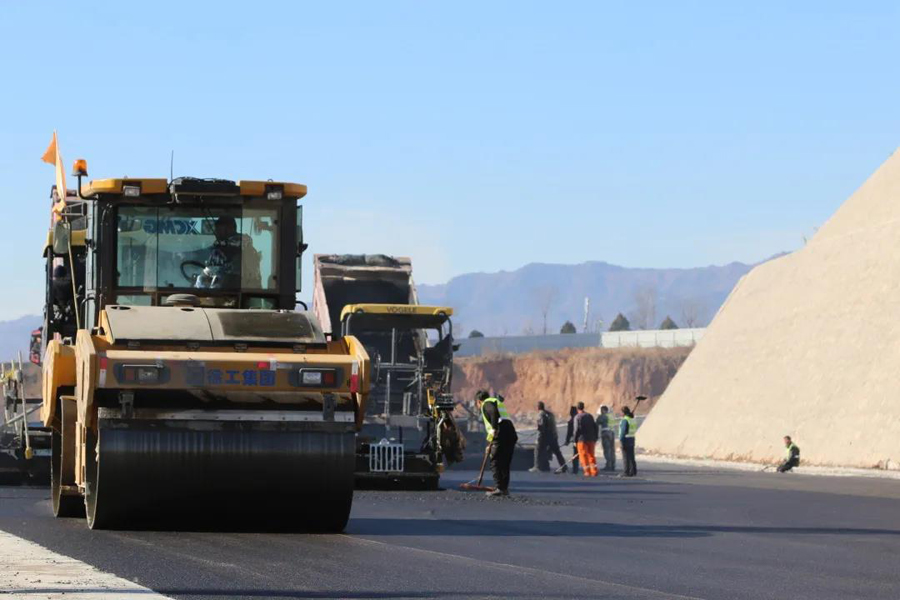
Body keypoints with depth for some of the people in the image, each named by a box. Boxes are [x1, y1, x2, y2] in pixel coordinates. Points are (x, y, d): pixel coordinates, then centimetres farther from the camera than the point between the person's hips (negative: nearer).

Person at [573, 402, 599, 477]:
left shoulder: (577, 417, -7)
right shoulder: (590, 416, 10)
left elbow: (577, 429, -13)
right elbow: (595, 427, 11)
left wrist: (575, 440, -7)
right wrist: (595, 439, 17)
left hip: (582, 440, -5)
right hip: (591, 439, 5)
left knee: (583, 456, 0)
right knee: (591, 455, 11)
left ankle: (587, 472, -5)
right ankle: (594, 471, 6)